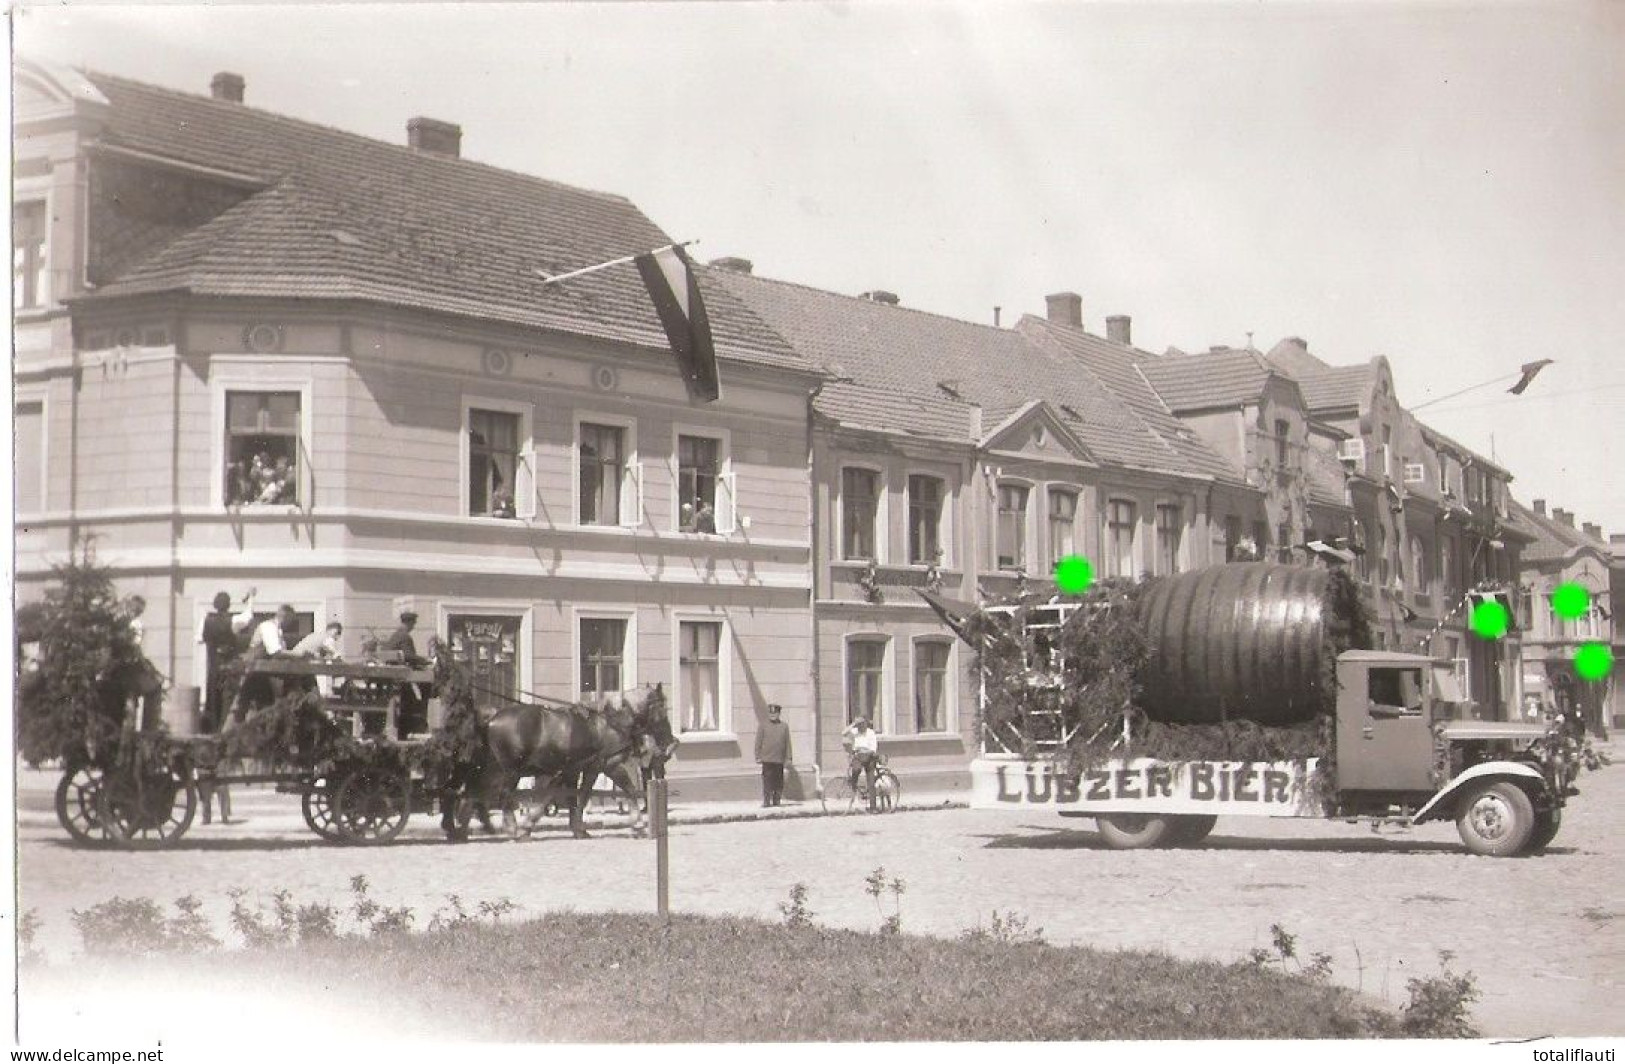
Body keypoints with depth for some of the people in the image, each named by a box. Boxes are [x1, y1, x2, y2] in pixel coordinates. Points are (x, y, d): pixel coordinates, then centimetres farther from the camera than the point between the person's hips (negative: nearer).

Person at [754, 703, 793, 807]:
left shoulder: (784, 726, 9)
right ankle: (766, 801, -5)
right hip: (767, 760, -2)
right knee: (767, 781, -7)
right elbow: (758, 743, 4)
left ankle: (777, 801, 14)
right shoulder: (763, 726, 4)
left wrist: (788, 758, 5)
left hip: (779, 760, 2)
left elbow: (788, 743, 10)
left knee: (778, 783, 5)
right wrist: (758, 757, -2)